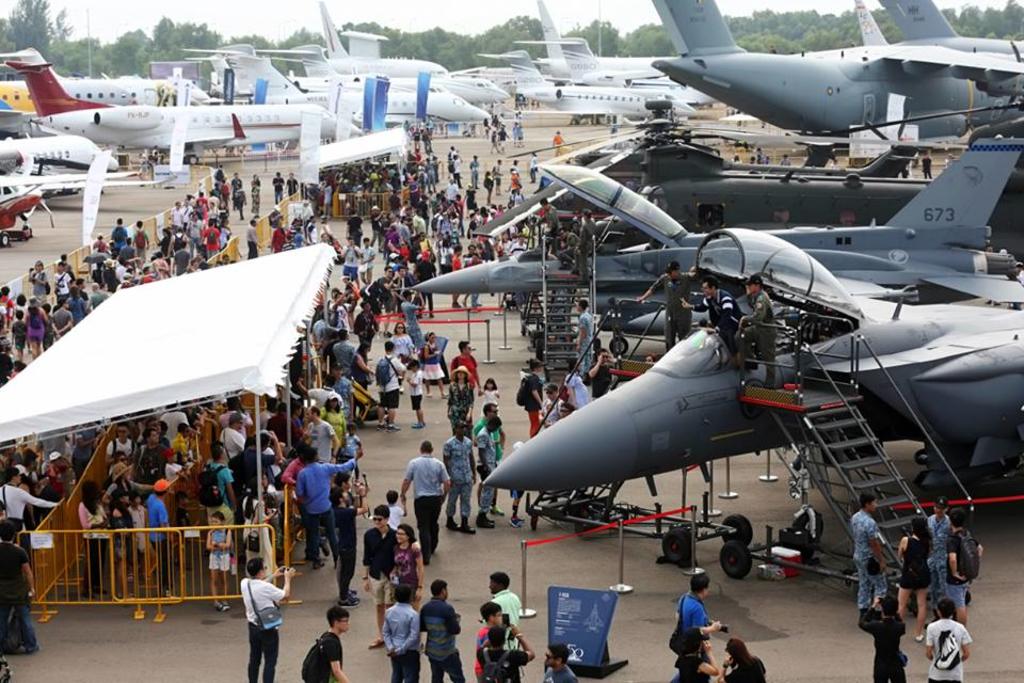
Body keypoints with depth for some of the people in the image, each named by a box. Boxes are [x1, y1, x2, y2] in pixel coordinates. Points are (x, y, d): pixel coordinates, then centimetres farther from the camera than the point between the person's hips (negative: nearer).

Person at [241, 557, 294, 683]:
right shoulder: (266, 588, -26)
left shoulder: (244, 583, -7)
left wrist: (273, 576, 18)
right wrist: (287, 578, 3)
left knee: (254, 660, 19)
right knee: (270, 662, 2)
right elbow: (286, 595, -11)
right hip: (268, 629, -7)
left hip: (253, 627, 7)